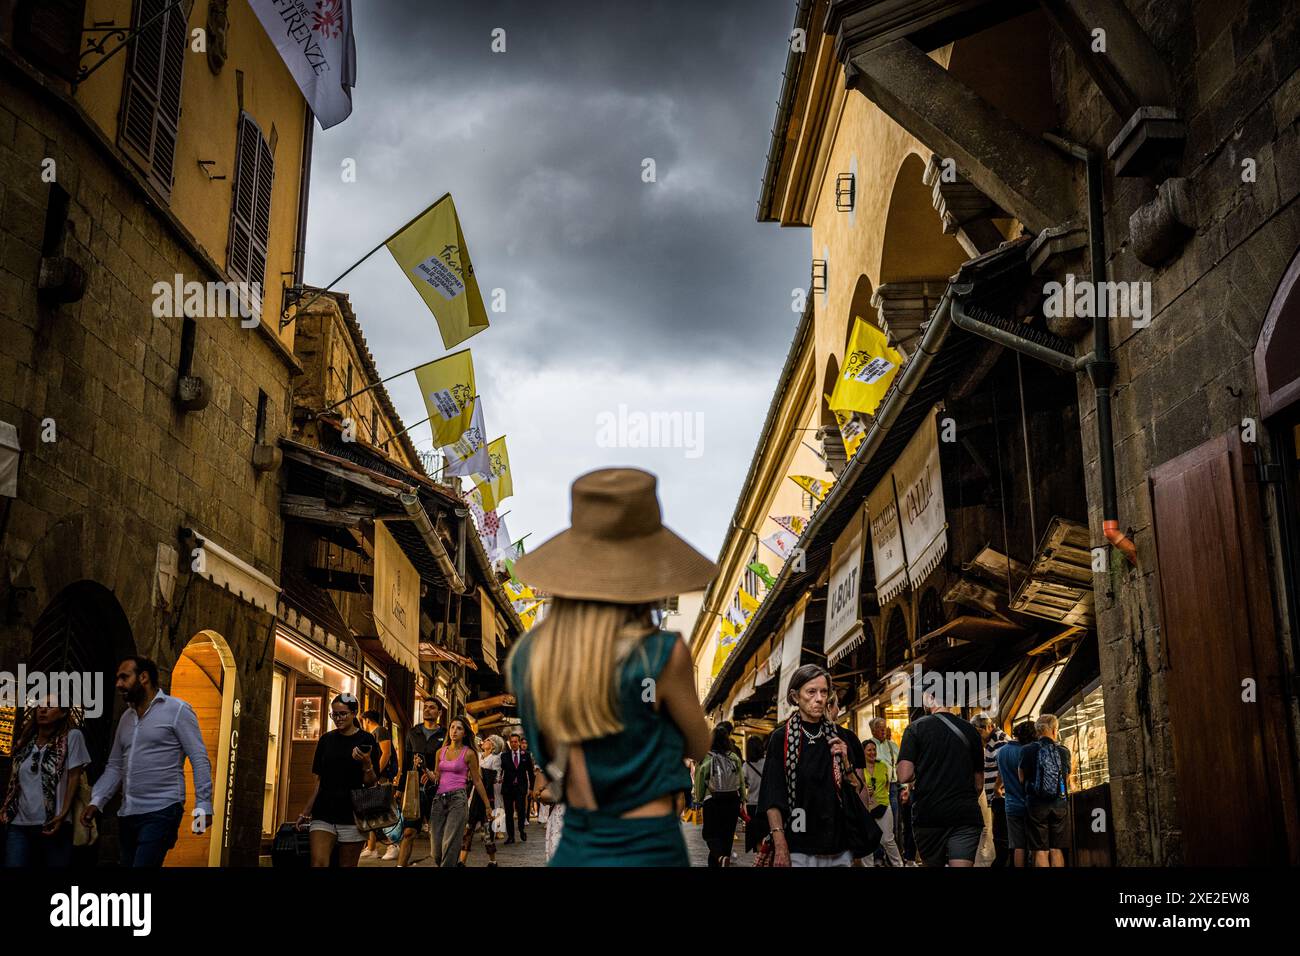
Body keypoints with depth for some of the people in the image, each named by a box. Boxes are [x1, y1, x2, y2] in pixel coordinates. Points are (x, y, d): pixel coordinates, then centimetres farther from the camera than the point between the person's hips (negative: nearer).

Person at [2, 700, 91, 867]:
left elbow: (74, 777, -5)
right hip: (19, 824, 4)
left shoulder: (72, 736, -1)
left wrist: (63, 815, -13)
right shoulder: (25, 741, 14)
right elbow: (14, 779, 22)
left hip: (52, 825, -4)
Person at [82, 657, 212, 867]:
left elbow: (199, 760, -8)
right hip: (127, 814, 7)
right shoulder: (126, 718, 17)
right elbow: (115, 766, 18)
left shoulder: (177, 710, -4)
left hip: (161, 812, -7)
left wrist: (203, 806, -16)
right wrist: (96, 801, 3)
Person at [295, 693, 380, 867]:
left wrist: (366, 762, -21)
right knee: (318, 863, -13)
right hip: (323, 812, 2)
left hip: (352, 813, -2)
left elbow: (371, 783, -3)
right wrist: (306, 812, 15)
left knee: (347, 865, 3)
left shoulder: (366, 740, -1)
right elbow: (319, 779, 16)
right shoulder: (326, 739, 9)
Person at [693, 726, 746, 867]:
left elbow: (700, 781, -8)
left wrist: (698, 799, 4)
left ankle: (720, 857, -23)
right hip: (733, 799, 3)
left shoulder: (706, 759, -11)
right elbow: (741, 781, 2)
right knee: (727, 834, 14)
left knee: (710, 833, 4)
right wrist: (743, 798, 13)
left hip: (712, 800, -3)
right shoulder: (735, 758, -2)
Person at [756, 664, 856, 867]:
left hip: (838, 848, 3)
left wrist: (845, 762, -6)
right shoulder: (781, 738, -3)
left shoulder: (838, 737, 7)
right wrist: (780, 846, -15)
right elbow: (773, 797, -6)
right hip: (797, 849, -3)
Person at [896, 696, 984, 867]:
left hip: (928, 814, -1)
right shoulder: (970, 730, 9)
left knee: (932, 863, 14)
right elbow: (979, 784, 13)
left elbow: (904, 776, -8)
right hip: (966, 815, 1)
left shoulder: (916, 727, 0)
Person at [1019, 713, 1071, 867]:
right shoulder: (1064, 752, 2)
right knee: (1056, 850, 9)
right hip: (1060, 804, 2)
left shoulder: (1027, 751, -6)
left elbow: (1022, 779, 0)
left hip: (1037, 804, -2)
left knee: (1041, 851, 1)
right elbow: (1067, 778, 12)